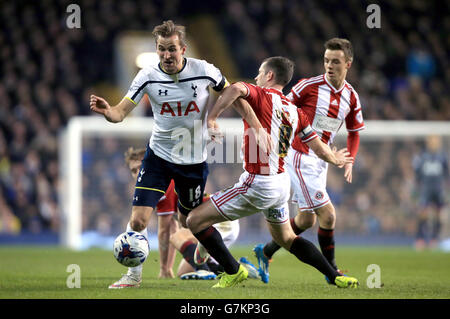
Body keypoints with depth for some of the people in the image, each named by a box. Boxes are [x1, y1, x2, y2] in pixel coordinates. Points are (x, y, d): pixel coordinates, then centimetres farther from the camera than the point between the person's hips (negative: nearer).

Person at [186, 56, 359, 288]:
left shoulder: (260, 95, -7)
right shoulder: (294, 111, 10)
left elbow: (236, 89, -31)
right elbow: (320, 149, 13)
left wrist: (211, 118, -25)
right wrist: (336, 159, 33)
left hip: (258, 183, -8)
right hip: (281, 182, 8)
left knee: (195, 220, -3)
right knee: (286, 238, 29)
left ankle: (233, 270, 1)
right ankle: (335, 277, 24)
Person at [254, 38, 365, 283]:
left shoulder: (351, 97, 4)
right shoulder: (309, 86, -13)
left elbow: (354, 132, 17)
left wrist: (349, 161, 3)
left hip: (320, 161, 7)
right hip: (300, 158, -7)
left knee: (307, 219, 12)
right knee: (327, 213, -11)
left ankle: (265, 252, 30)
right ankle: (331, 271, 2)